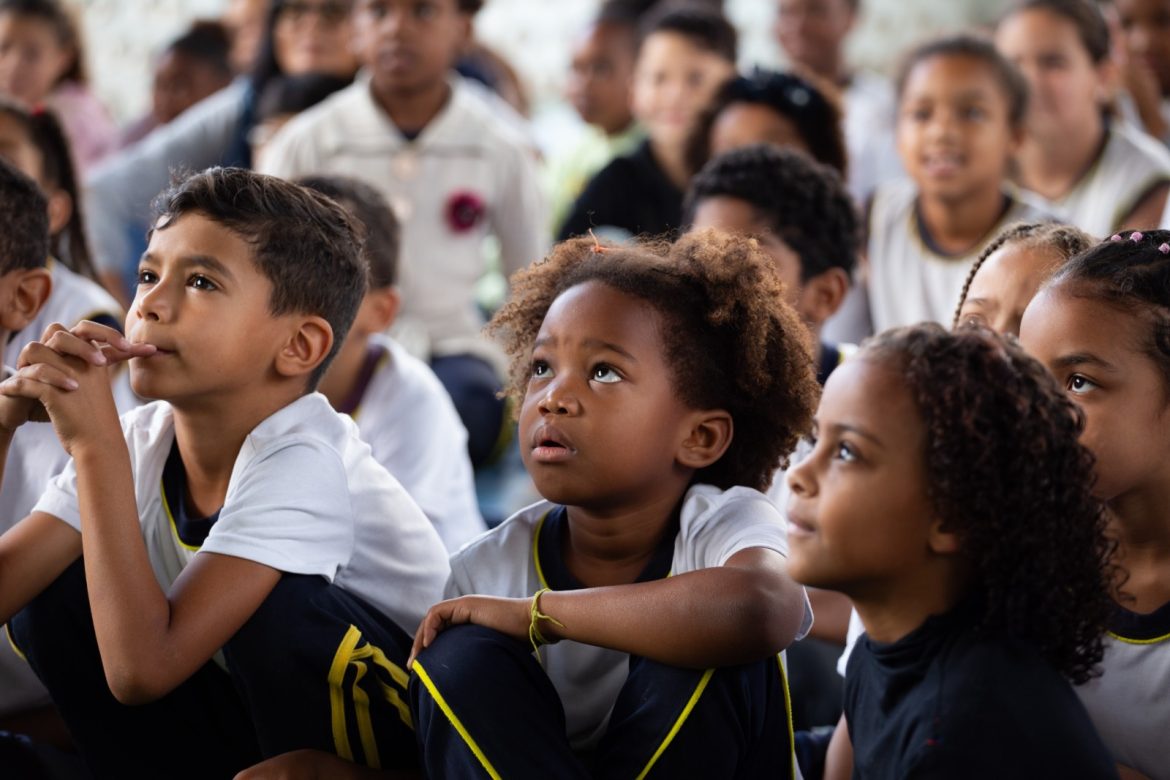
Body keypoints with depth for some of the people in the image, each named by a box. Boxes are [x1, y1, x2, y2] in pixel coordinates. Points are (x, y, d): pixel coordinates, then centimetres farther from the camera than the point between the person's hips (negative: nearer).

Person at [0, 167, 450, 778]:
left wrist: (96, 444, -35)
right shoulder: (140, 444, -6)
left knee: (268, 602, -32)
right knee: (50, 601, -6)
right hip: (250, 727, 6)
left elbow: (141, 668, -35)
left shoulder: (301, 463, -26)